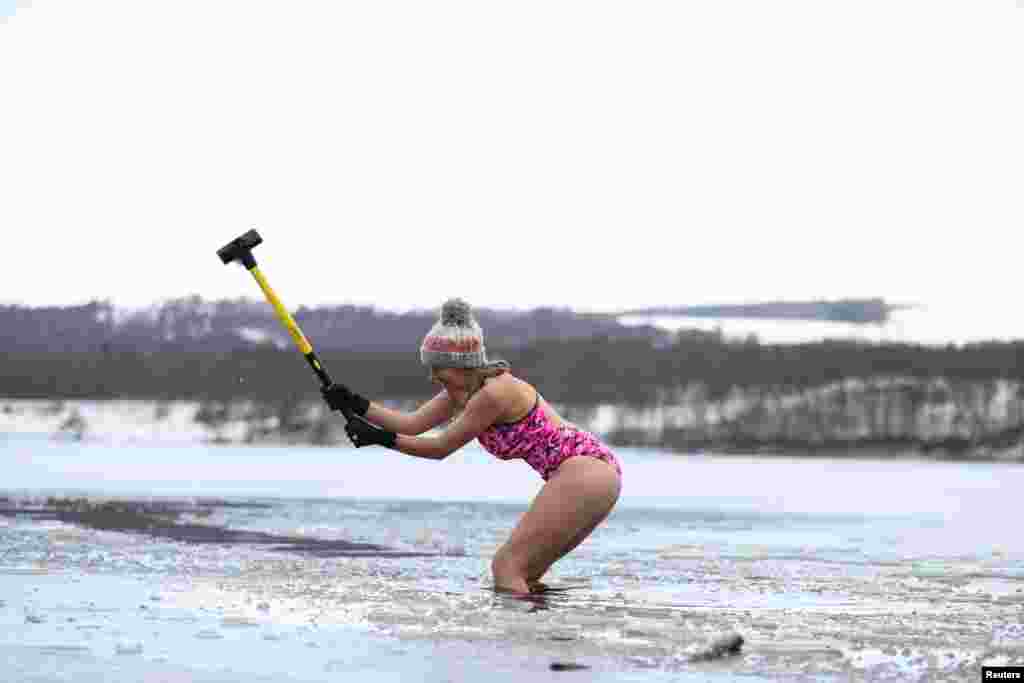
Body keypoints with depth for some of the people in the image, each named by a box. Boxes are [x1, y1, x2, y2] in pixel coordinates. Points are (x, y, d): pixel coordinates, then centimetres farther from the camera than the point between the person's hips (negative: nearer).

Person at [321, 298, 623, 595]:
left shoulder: (493, 393, -17)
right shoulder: (468, 388, 11)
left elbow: (441, 447, -9)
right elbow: (412, 423, 9)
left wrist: (381, 439, -8)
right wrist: (356, 405, 3)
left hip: (584, 472, -10)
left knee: (507, 567, -11)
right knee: (520, 572, 13)